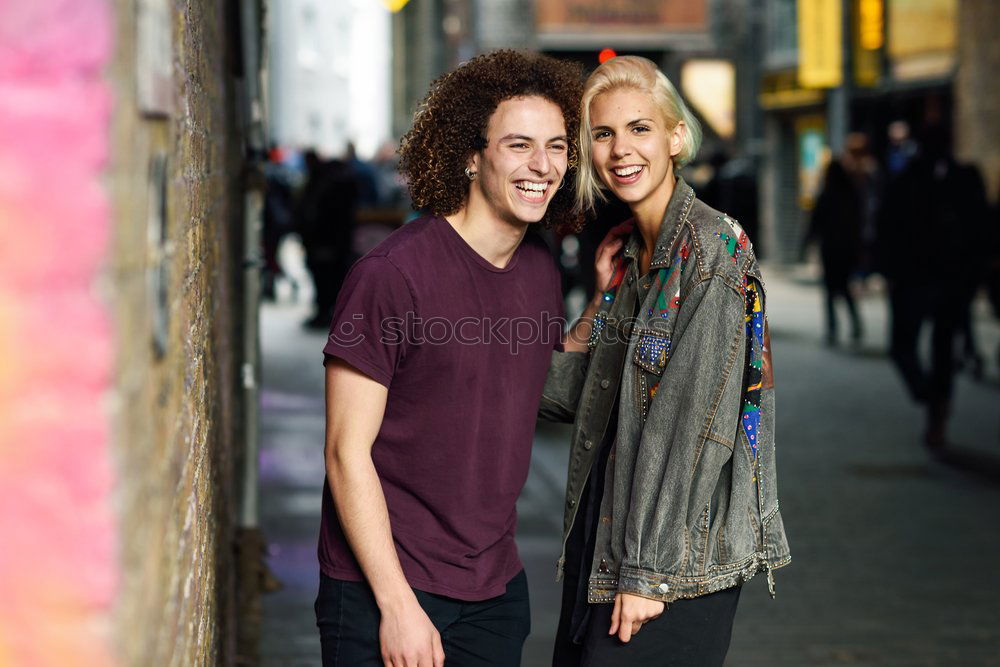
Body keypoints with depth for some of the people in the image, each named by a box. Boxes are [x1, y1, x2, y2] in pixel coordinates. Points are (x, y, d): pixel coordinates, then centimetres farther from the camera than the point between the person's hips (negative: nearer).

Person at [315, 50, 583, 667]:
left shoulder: (542, 271, 6)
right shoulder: (394, 273, -15)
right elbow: (348, 450, -15)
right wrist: (398, 604, -17)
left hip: (496, 589, 6)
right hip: (381, 591, -6)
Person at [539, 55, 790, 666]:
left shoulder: (712, 248, -14)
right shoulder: (627, 253, 10)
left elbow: (697, 424, -19)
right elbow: (563, 397, 11)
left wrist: (649, 570, -19)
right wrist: (605, 298, 1)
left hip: (680, 550, -8)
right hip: (600, 525, 8)